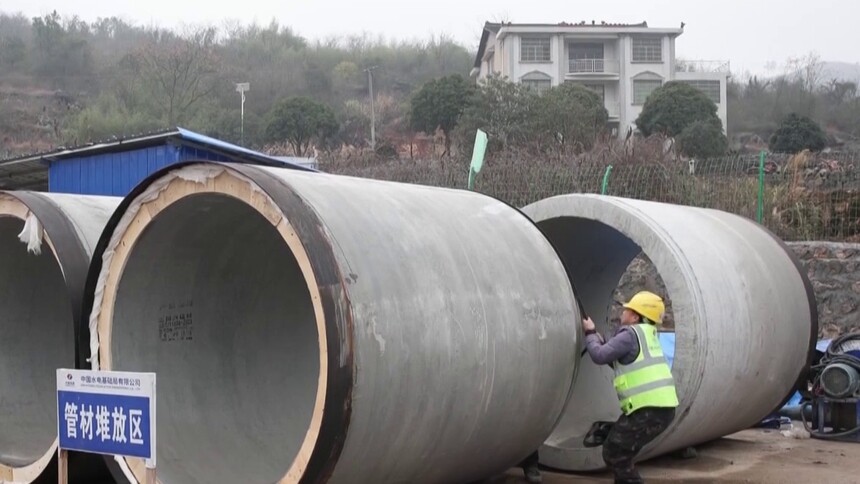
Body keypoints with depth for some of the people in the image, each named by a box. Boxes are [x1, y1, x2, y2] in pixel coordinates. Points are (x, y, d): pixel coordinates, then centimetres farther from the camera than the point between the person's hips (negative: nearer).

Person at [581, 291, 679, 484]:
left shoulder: (630, 334, -9)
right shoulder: (646, 335, 19)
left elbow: (599, 356, -11)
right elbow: (617, 362, 27)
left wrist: (590, 332, 6)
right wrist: (597, 336, 21)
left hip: (649, 409, -9)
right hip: (663, 407, 9)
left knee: (613, 453, 2)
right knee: (622, 450, 22)